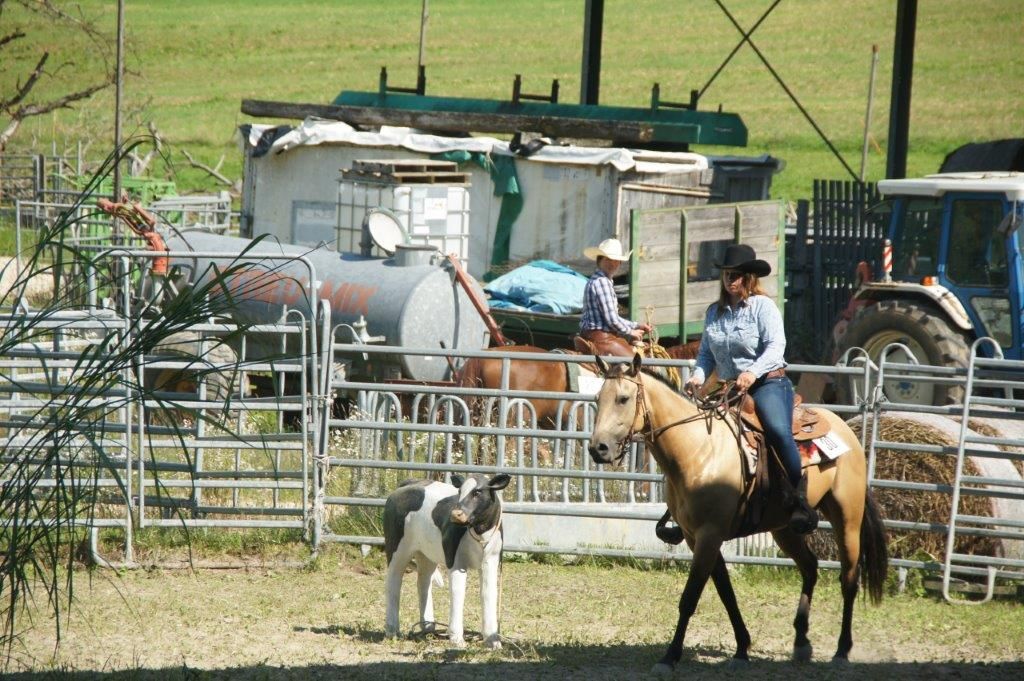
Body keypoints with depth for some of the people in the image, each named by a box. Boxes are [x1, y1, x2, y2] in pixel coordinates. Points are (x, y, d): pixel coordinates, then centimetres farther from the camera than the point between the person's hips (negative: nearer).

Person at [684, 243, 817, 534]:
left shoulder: (763, 306, -4)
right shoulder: (715, 312, 14)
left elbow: (775, 345, -16)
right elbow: (706, 353, 17)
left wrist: (753, 372, -31)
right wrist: (698, 375, -5)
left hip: (768, 382, -6)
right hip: (729, 388, 6)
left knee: (778, 430, -33)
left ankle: (799, 498, -27)